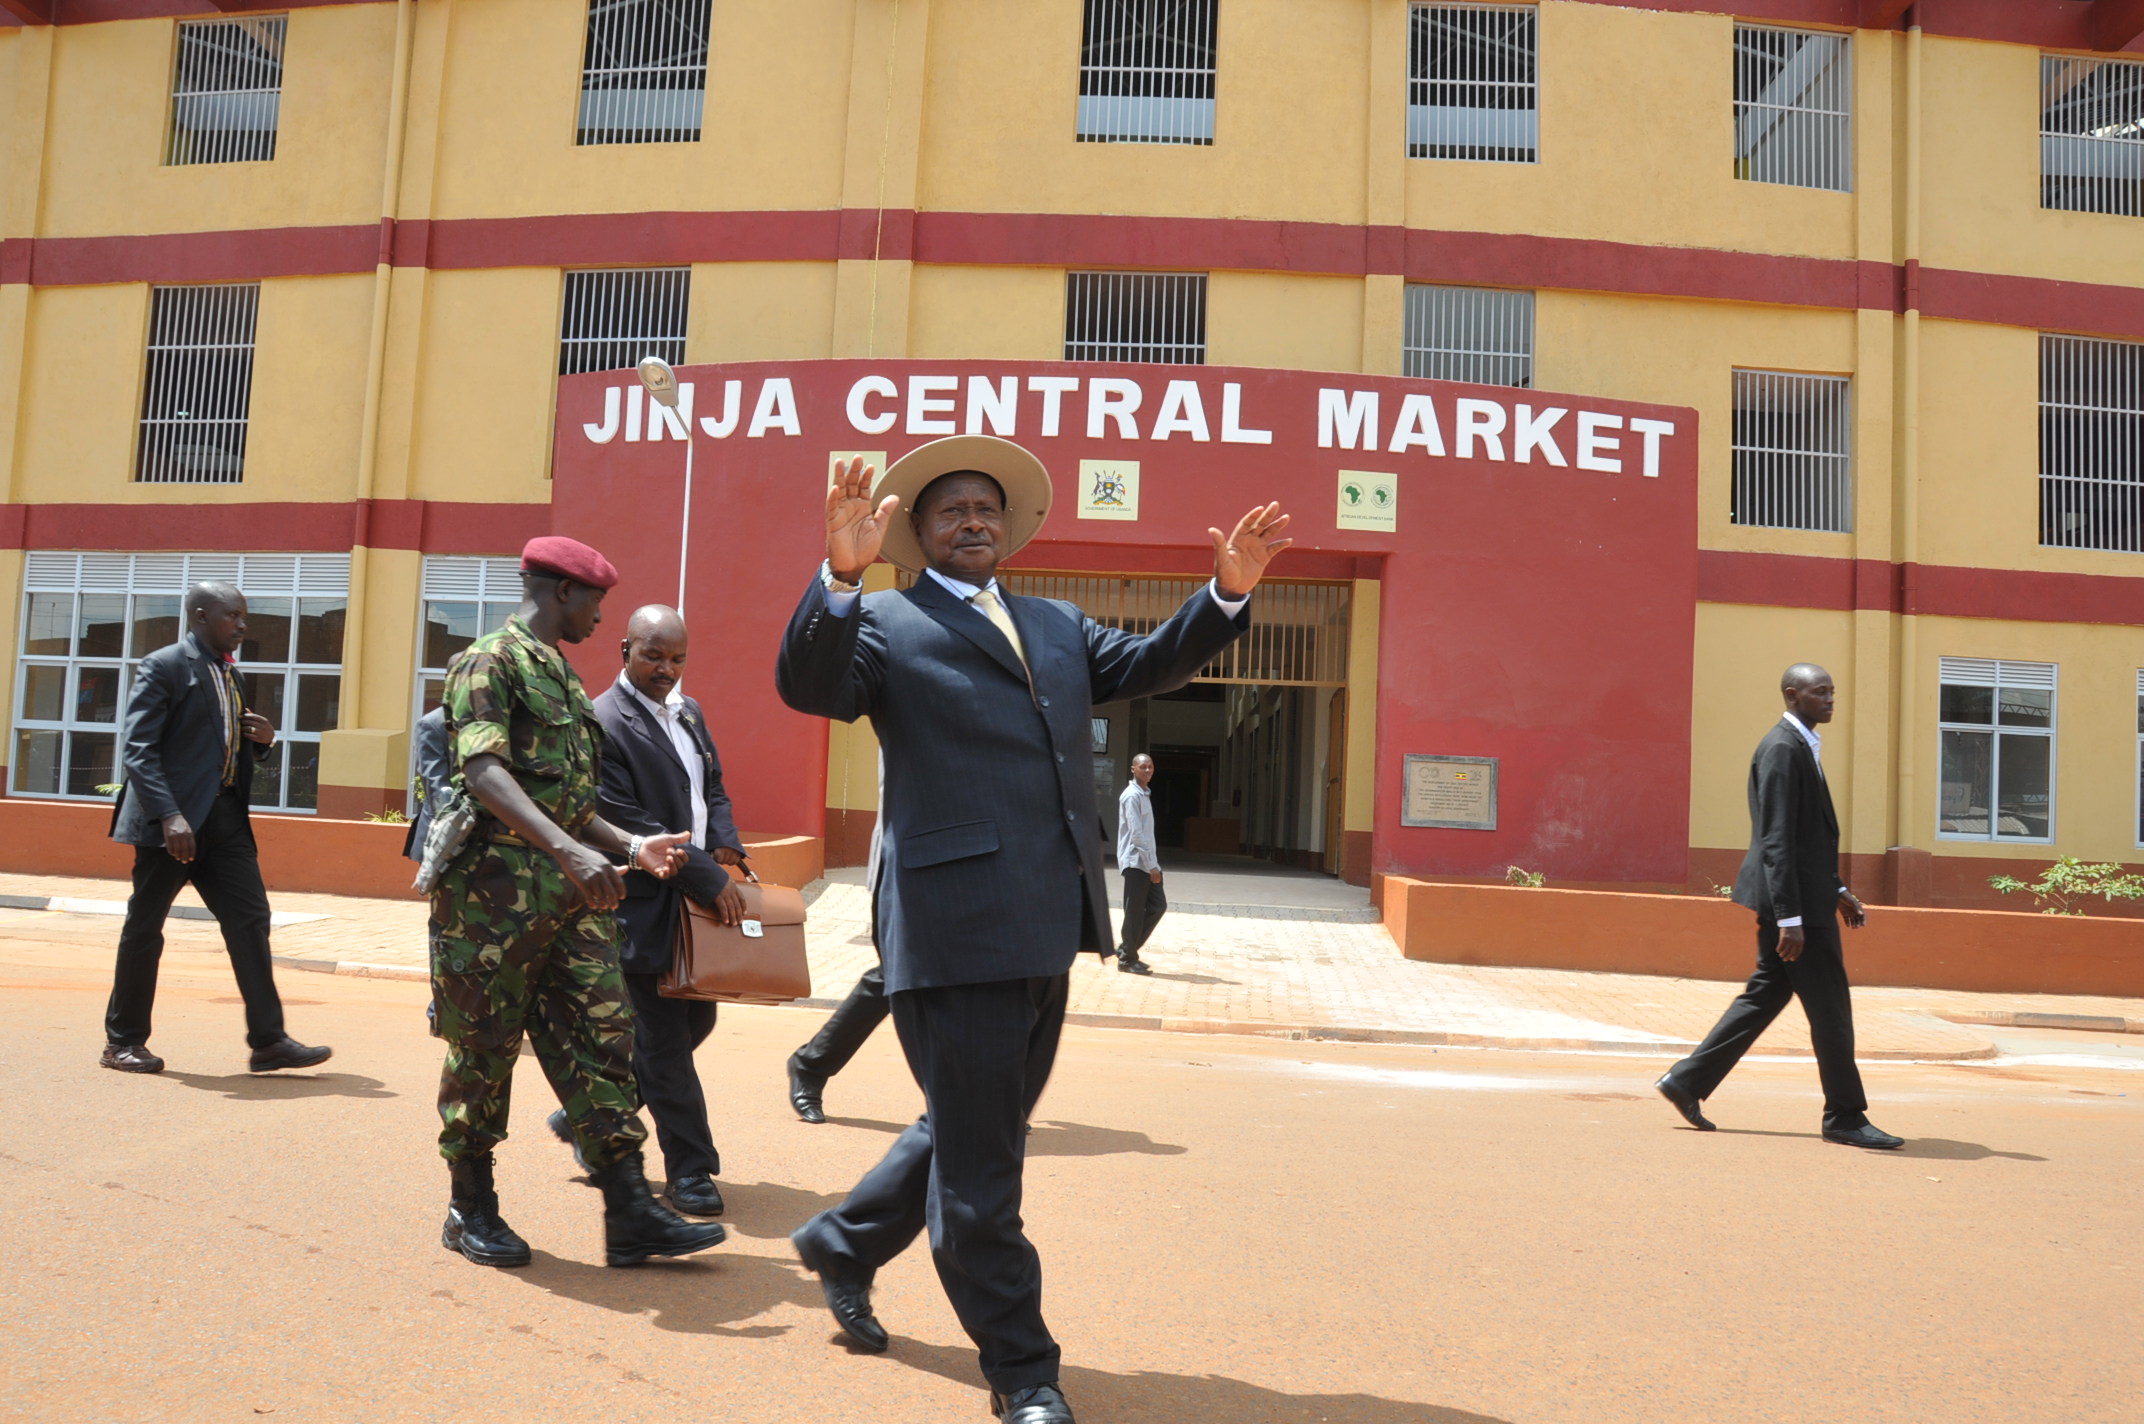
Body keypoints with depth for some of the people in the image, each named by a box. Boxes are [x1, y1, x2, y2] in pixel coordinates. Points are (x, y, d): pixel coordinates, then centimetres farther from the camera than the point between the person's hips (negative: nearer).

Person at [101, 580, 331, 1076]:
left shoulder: (230, 675, 17)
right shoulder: (164, 666, -7)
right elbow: (137, 749, -15)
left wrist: (263, 739, 2)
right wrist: (169, 815, -25)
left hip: (225, 816, 7)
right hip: (174, 820, -7)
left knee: (250, 919, 0)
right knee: (144, 927, 4)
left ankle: (268, 1040, 1)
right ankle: (123, 1041, 18)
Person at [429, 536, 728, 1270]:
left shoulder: (561, 674, 19)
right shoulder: (489, 661, -8)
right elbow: (484, 771, -23)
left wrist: (630, 845, 17)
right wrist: (570, 851, -34)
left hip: (571, 892, 8)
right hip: (497, 887, -8)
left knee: (601, 1038, 3)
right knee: (484, 1048, 4)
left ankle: (630, 1212, 4)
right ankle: (470, 1209, 19)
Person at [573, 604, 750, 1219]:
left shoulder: (688, 712, 14)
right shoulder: (603, 722, -13)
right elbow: (628, 823, -18)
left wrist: (725, 848, 0)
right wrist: (709, 880, -18)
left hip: (696, 901, 9)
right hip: (644, 905, -9)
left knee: (694, 1019, 16)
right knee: (663, 1040, -1)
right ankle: (690, 1170, 9)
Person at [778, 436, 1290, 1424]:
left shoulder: (1056, 626, 21)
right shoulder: (885, 625, 1)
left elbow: (1147, 665, 16)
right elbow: (807, 686, -15)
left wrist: (1228, 594, 2)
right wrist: (839, 577, -31)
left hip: (1045, 930, 7)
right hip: (955, 926, -7)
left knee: (978, 1131, 20)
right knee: (977, 1156, 3)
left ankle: (843, 1244, 42)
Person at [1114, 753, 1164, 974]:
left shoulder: (1145, 795, 17)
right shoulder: (1132, 796, -13)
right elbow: (1136, 833, -19)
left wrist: (1153, 863, 15)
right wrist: (1151, 865, -20)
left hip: (1146, 861, 9)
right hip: (1135, 861, -9)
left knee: (1158, 905, 9)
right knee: (1135, 912, -4)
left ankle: (1127, 949, 17)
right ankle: (1127, 959, 5)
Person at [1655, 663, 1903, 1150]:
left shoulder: (1801, 746, 16)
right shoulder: (1782, 748, -16)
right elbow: (1776, 840, -21)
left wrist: (1837, 890, 21)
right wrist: (1789, 918, -24)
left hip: (1805, 896, 10)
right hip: (1793, 900, -10)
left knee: (1766, 995, 13)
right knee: (1830, 1009, -1)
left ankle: (1687, 1082, 17)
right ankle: (1845, 1117, 11)